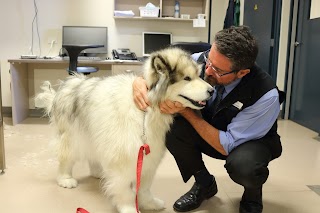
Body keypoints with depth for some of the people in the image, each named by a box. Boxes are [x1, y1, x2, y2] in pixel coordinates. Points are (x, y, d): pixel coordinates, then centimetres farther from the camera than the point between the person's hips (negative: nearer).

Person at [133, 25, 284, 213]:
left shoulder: (266, 95, -35)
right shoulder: (201, 61, -24)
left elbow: (227, 146, -30)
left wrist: (186, 111, -37)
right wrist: (140, 82, -36)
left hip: (253, 141, -4)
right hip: (210, 130, 4)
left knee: (242, 165, -39)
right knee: (171, 126, -24)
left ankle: (252, 196, 2)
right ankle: (204, 183, 3)